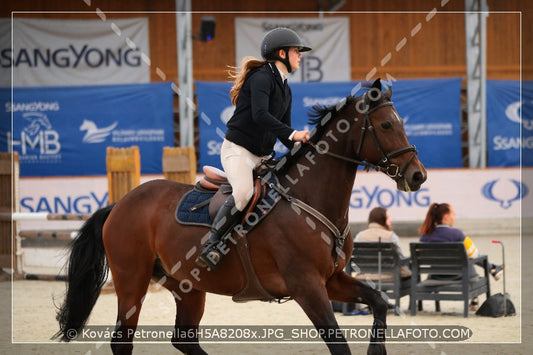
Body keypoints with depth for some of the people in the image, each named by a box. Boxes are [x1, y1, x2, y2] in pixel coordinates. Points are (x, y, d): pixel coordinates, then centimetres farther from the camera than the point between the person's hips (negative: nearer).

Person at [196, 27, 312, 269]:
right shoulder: (262, 77, -11)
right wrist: (293, 134, -33)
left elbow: (282, 132, 20)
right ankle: (211, 247, -30)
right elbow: (259, 115, -27)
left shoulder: (286, 90, 18)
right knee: (244, 192, -32)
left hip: (262, 156, 10)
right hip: (238, 149, -10)